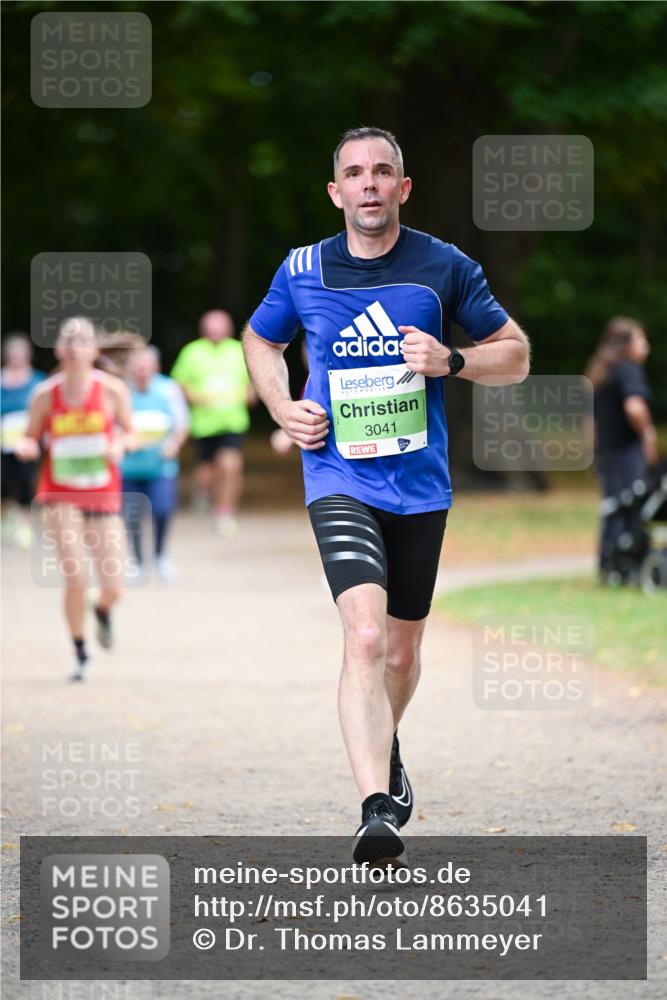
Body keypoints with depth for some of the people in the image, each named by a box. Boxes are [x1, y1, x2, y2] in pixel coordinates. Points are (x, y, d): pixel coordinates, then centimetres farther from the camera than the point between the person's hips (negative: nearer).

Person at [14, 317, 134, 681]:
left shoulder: (112, 390, -5)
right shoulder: (45, 395, -5)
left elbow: (130, 433, 6)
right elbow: (31, 439, 6)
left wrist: (120, 444, -16)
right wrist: (26, 446, -17)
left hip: (103, 496, 1)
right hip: (60, 496, -1)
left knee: (113, 586, 0)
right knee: (75, 576, -17)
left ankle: (103, 611, 40)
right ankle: (80, 654, 4)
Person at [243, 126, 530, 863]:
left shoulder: (444, 268, 0)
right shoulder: (303, 271, 1)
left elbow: (515, 354, 8)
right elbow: (260, 339, 21)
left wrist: (450, 361, -12)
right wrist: (283, 409, 3)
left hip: (420, 485, 2)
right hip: (340, 483, -2)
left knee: (402, 651, 15)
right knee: (366, 637, -22)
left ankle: (385, 751, 47)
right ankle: (376, 810, -30)